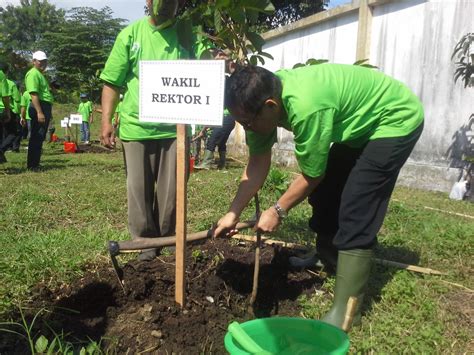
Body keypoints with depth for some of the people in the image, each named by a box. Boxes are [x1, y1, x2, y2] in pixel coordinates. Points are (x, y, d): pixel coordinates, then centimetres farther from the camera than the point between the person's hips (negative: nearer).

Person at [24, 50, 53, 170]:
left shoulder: (40, 74, 23)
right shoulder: (33, 73, -10)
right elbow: (34, 94, -20)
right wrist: (39, 112, -28)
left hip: (45, 107, 11)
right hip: (39, 107, -11)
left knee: (39, 137, 14)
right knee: (37, 137, -9)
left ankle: (34, 163, 21)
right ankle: (32, 165, -6)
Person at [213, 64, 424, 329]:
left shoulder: (305, 105, -39)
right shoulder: (264, 96, -12)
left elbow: (312, 175, -25)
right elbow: (258, 164, -7)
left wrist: (278, 211, -14)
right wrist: (233, 213, -8)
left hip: (396, 118, -9)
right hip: (360, 122, 9)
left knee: (356, 211, -16)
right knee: (325, 193, 12)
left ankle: (345, 310, -8)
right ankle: (326, 257, 35)